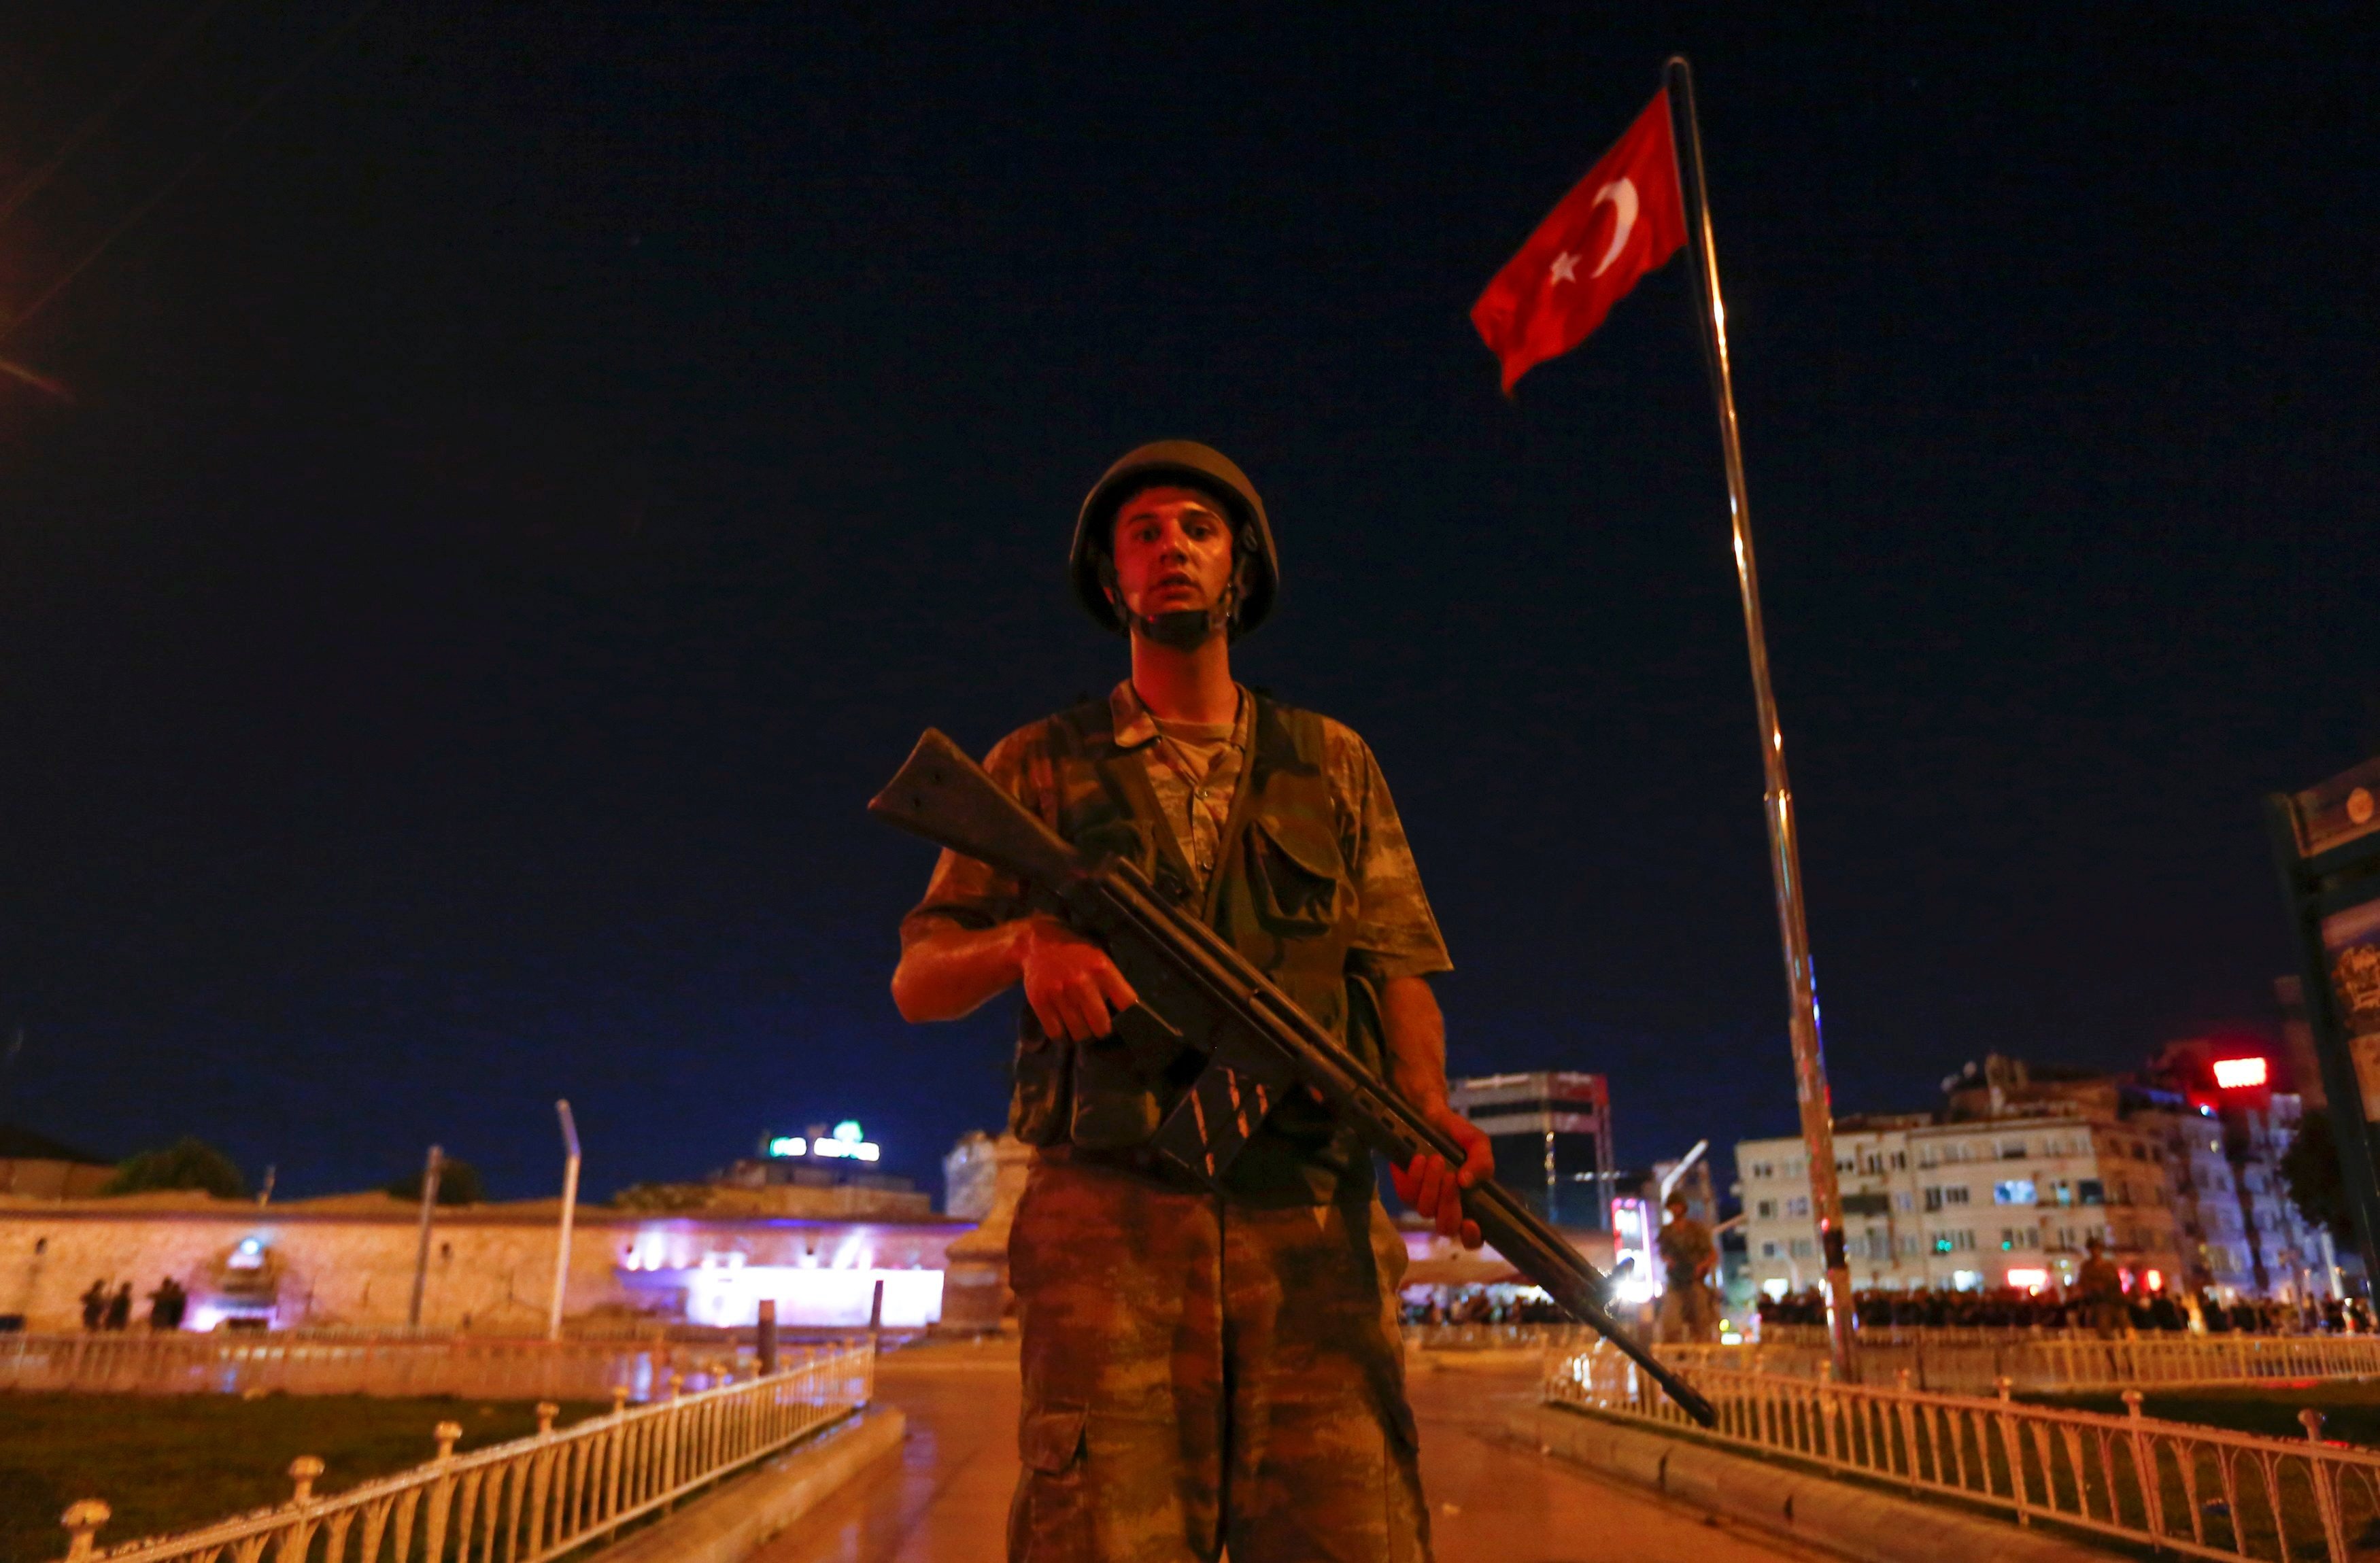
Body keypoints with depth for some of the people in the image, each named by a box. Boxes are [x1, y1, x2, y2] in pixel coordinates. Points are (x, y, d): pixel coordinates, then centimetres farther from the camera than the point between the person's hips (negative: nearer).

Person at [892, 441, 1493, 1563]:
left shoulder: (1334, 765, 19)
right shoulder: (1041, 767, 16)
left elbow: (1397, 969, 13)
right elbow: (917, 983, 14)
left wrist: (1429, 1109, -8)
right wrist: (1024, 941, -9)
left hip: (1310, 1224, 1)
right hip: (1109, 1218, -1)